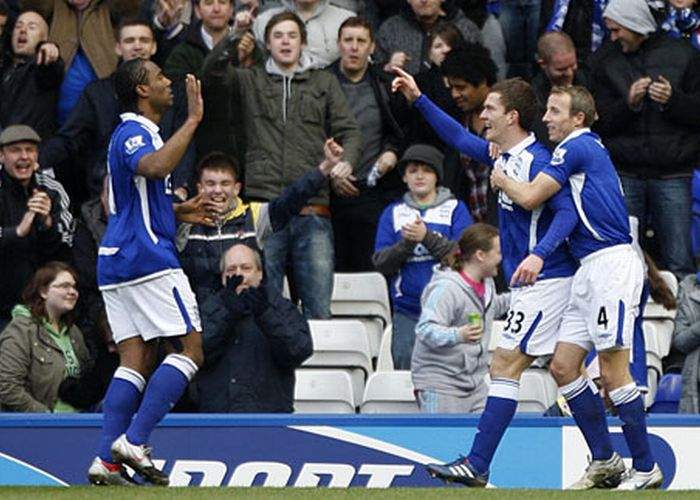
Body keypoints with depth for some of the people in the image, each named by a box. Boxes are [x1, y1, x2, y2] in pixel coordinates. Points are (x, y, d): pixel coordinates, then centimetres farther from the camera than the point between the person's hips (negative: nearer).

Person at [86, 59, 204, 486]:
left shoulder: (134, 132, 21)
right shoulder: (133, 133, -11)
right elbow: (155, 167, -35)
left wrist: (179, 210, 31)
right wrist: (193, 120, -30)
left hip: (116, 262, 10)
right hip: (148, 260, -10)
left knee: (137, 360, 3)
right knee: (191, 350, -7)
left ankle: (107, 460, -7)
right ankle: (133, 442, -16)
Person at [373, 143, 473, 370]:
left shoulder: (455, 209, 7)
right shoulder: (393, 213, 13)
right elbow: (381, 264, 5)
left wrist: (427, 237, -17)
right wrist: (406, 243, -12)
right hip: (407, 312, 2)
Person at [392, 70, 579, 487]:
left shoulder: (536, 162, -17)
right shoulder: (502, 156, 11)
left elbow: (567, 212, -26)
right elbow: (460, 139, 27)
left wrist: (539, 255, -39)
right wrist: (419, 99, 24)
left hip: (546, 279, -10)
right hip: (531, 283, 10)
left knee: (505, 365, -11)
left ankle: (477, 466, -12)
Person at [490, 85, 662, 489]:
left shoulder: (577, 146, -9)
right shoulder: (586, 147, 20)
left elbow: (530, 198, -9)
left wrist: (501, 180, 10)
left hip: (612, 263, -10)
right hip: (591, 270, 10)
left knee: (614, 372, -10)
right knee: (563, 366, 7)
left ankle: (646, 469, -5)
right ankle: (605, 463, 11)